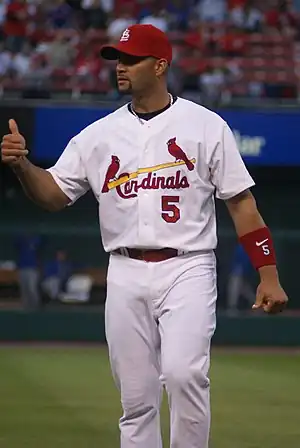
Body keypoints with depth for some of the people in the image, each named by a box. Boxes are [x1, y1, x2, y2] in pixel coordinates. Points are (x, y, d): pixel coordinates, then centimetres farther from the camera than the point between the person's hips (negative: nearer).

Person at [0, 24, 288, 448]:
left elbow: (241, 203, 1)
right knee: (136, 398, 5)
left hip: (187, 270, -3)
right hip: (126, 276, 4)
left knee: (183, 373, -23)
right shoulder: (99, 134, 10)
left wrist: (269, 276, -5)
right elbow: (53, 194, 8)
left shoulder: (206, 126, 1)